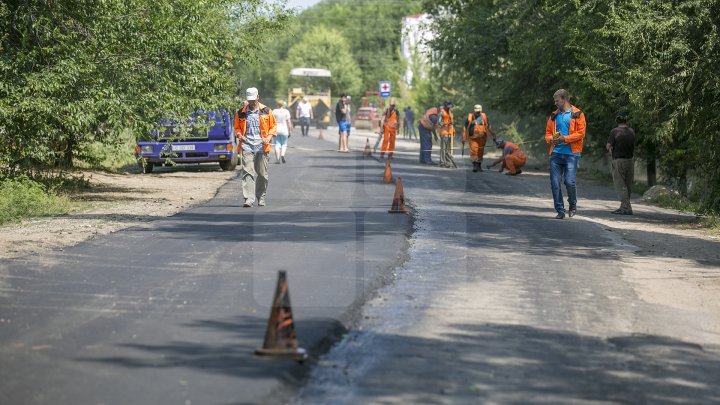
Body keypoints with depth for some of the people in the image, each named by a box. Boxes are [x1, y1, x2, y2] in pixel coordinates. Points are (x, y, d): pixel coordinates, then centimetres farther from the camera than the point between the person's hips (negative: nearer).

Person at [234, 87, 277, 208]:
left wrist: (269, 137, -4)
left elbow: (274, 126, 12)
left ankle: (261, 197, 19)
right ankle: (249, 199, -16)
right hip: (247, 145, 0)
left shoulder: (266, 111, 7)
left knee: (262, 173, 5)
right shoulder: (241, 113, 10)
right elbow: (237, 127, 20)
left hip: (261, 146, 0)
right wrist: (239, 135, -1)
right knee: (248, 172, -11)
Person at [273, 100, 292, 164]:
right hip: (284, 130, -1)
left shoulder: (274, 111, 0)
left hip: (276, 130, 1)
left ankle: (277, 159, -1)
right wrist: (290, 131, 4)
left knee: (277, 145, 5)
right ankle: (282, 155, -12)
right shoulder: (286, 111, -3)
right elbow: (289, 122, -4)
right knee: (284, 144, 12)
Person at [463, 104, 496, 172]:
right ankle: (474, 165, -17)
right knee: (473, 151, -15)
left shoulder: (484, 117, 3)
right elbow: (465, 128, 3)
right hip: (473, 138, -2)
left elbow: (488, 127, 11)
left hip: (482, 138, 2)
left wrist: (493, 135, 7)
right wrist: (464, 138, 0)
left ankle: (479, 166, 19)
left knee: (480, 152, 7)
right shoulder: (470, 117, -1)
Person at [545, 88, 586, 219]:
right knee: (555, 183, -1)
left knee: (570, 181, -12)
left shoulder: (577, 114, 2)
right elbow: (548, 132, 20)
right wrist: (551, 139, -3)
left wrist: (565, 139, -15)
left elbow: (581, 133, -6)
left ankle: (573, 205, 15)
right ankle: (560, 210, 8)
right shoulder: (554, 116, 17)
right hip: (556, 153, 5)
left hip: (571, 153, -5)